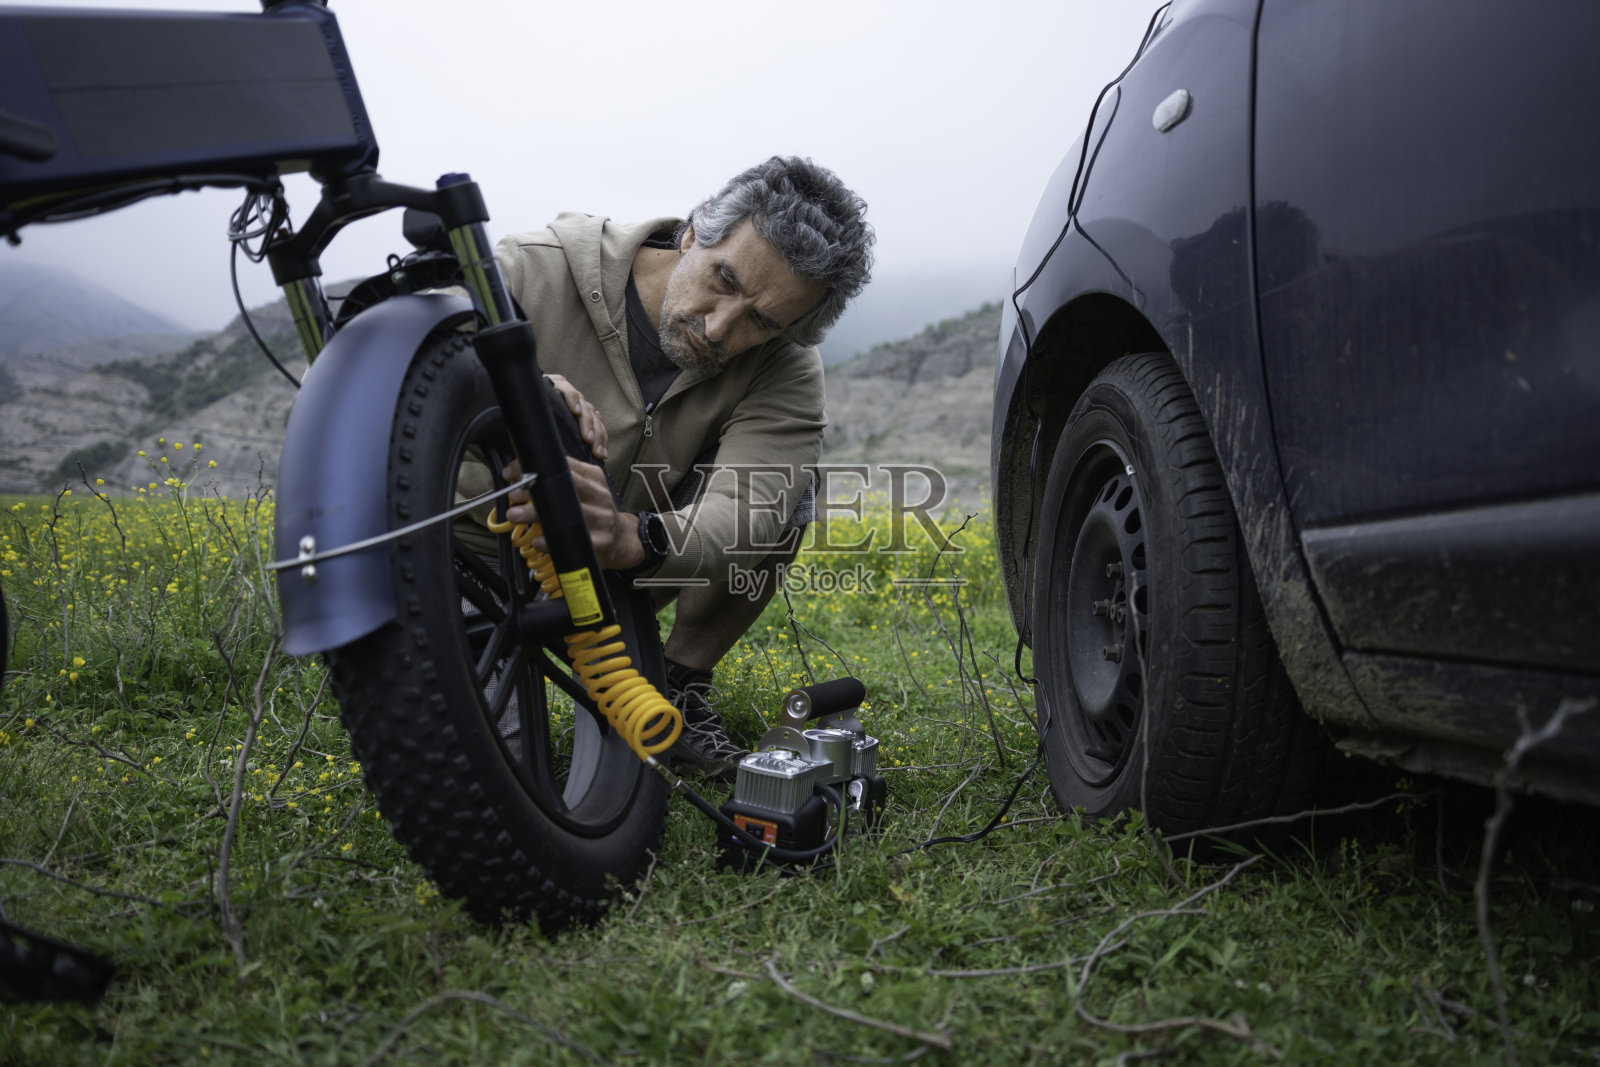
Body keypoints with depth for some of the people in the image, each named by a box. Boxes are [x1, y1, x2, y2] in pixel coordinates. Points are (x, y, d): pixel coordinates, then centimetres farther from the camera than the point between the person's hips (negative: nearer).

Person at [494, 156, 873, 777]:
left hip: (625, 574, 3)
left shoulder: (785, 376, -18)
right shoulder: (538, 271, -23)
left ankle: (681, 689, -3)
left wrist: (629, 539, -57)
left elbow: (739, 515, -35)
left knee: (783, 488, -20)